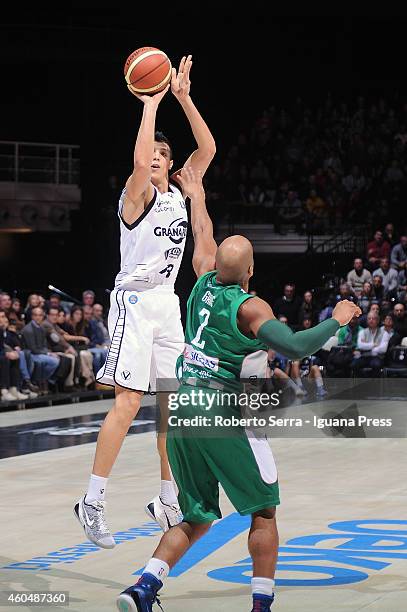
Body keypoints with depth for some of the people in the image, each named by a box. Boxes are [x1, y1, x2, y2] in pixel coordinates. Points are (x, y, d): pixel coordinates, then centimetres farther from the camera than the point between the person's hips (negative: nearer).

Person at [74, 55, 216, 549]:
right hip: (134, 303, -7)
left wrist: (183, 97, -3)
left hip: (167, 304, 7)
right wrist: (151, 105, -22)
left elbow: (208, 149, 3)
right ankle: (91, 502, -10)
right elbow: (138, 163, -29)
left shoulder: (180, 193, 11)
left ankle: (168, 502, 16)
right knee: (128, 401, -14)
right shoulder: (137, 196, -7)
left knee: (174, 405, 7)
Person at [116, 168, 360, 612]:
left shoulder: (204, 284, 8)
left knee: (197, 518, 15)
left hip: (181, 414, 7)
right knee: (263, 512, 10)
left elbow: (203, 239, 27)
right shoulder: (249, 306, -10)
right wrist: (337, 320, -8)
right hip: (222, 416, -7)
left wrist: (197, 196, 44)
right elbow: (294, 347, -23)